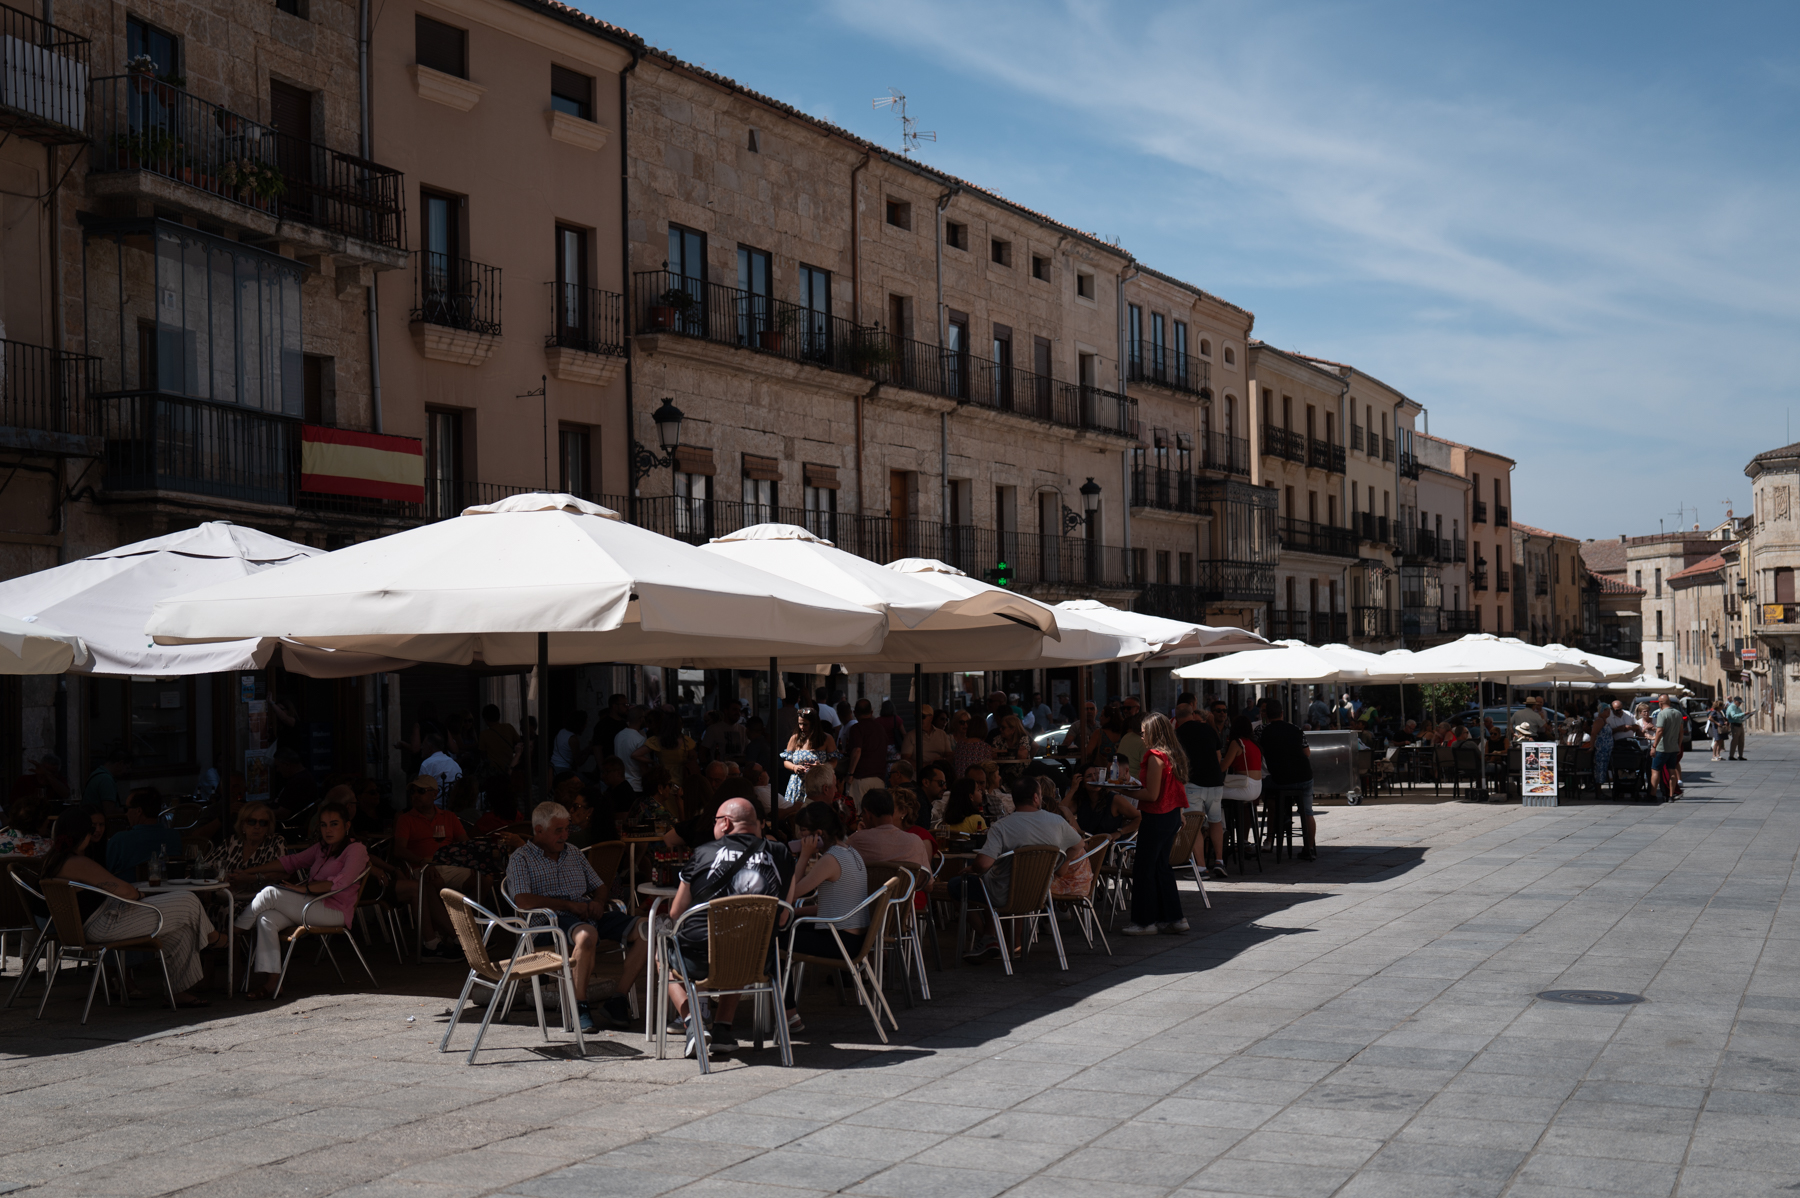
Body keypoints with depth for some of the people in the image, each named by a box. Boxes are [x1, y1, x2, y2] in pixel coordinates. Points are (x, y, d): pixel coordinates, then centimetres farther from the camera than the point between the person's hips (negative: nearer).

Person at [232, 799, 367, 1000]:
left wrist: (303, 888, -22)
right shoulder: (323, 848, 21)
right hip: (313, 906, 8)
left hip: (335, 912, -8)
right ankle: (269, 981, -22)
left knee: (269, 894, -19)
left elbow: (341, 882, -20)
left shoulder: (355, 849, -5)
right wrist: (249, 873, 15)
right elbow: (292, 861, 22)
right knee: (266, 918, -19)